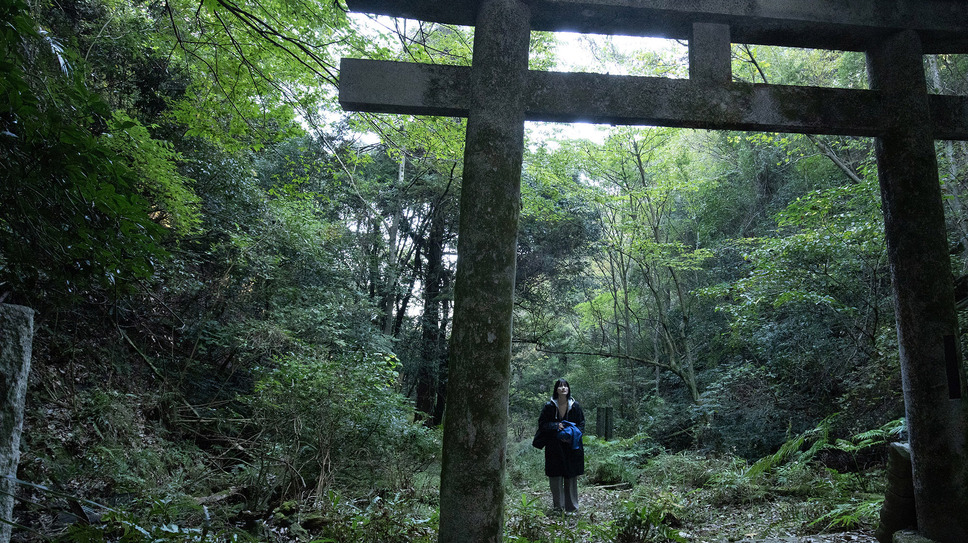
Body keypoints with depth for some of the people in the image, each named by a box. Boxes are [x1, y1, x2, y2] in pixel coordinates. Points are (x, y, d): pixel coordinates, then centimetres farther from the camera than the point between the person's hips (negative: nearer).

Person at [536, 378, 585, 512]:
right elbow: (542, 423, 2)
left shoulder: (575, 406, 2)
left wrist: (574, 433, -8)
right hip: (554, 448, -1)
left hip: (572, 447, 1)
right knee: (556, 478, 1)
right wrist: (556, 426, -14)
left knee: (571, 477, 5)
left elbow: (582, 423, 10)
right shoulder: (549, 406, -3)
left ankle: (572, 506, 16)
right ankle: (558, 506, 12)